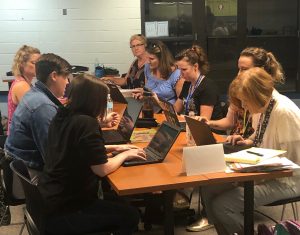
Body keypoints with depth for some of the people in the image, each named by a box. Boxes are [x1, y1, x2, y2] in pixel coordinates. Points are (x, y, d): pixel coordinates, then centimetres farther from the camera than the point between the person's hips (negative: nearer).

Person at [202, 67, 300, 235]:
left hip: (284, 179, -9)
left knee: (221, 205, -19)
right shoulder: (264, 107, 2)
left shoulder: (285, 112, -25)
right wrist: (247, 142, 2)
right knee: (208, 190, -2)